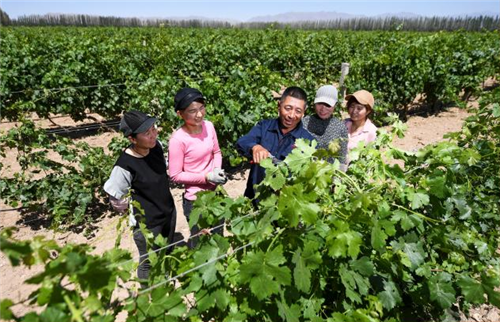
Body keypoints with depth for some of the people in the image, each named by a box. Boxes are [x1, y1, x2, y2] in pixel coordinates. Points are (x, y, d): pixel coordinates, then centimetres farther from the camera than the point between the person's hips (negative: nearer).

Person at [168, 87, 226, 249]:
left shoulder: (208, 126, -9)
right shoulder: (178, 139, -24)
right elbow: (175, 175, -17)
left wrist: (217, 169, -14)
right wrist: (206, 177, -22)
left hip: (216, 192, 6)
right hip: (195, 199, -5)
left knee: (218, 236, 27)